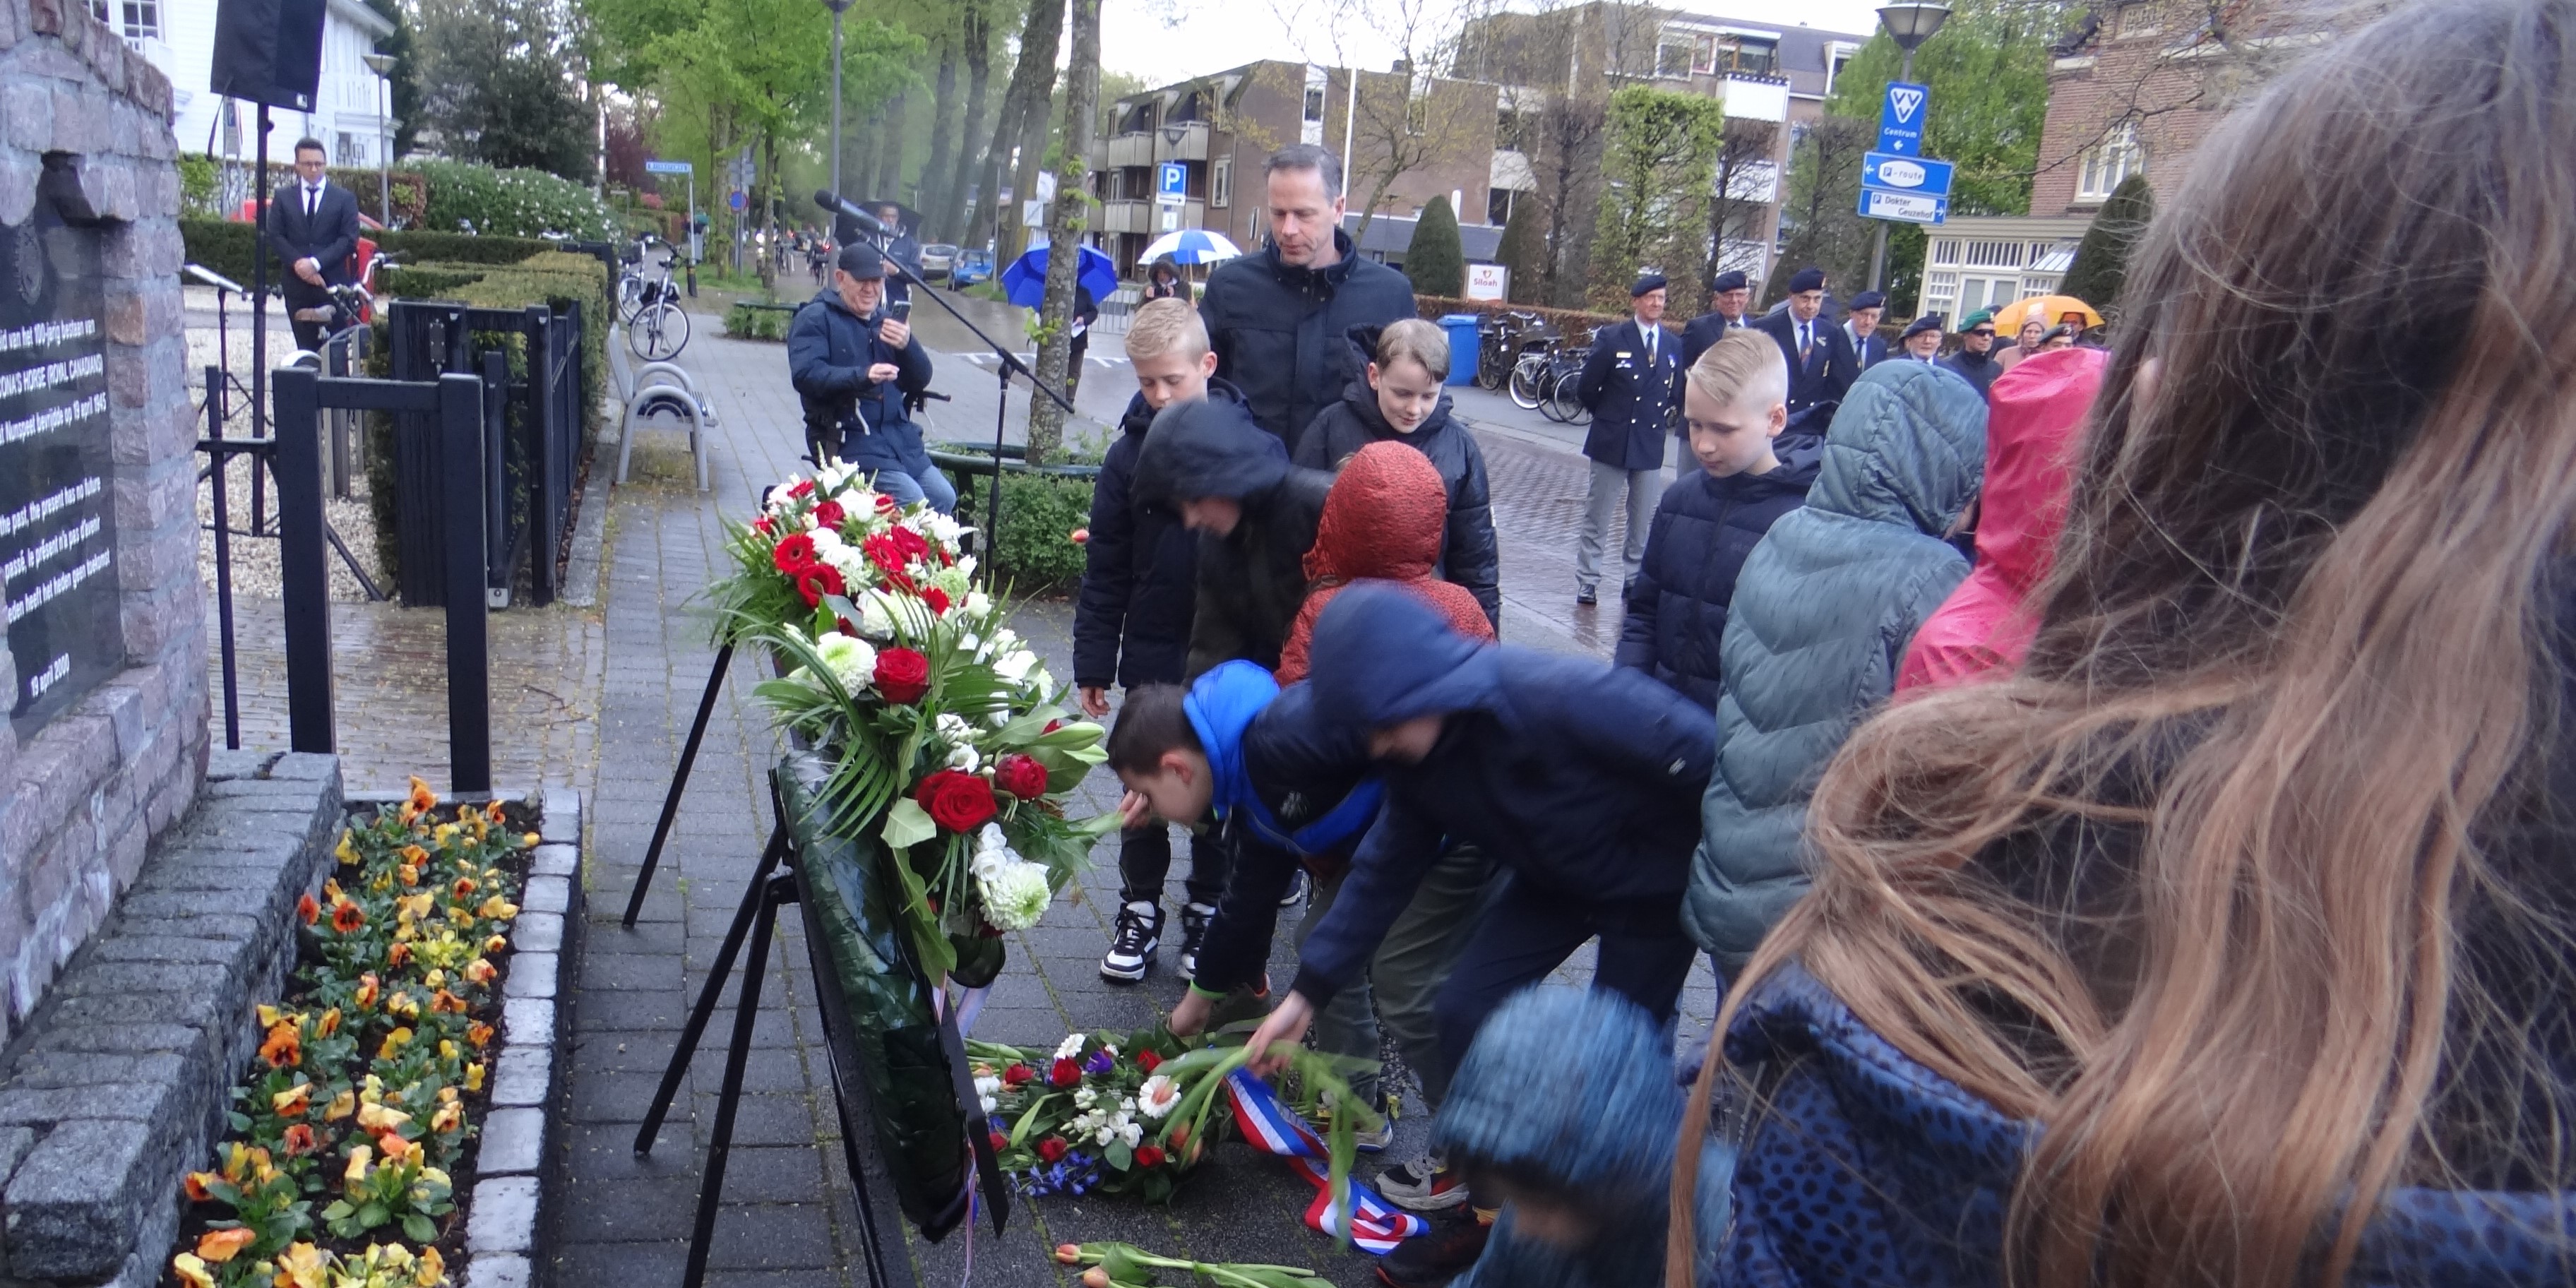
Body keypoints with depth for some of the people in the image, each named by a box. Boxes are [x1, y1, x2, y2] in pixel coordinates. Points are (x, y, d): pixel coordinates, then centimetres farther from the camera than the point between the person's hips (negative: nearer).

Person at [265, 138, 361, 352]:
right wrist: (298, 263, -10)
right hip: (297, 285, 2)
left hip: (332, 286, -2)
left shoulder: (344, 198, 7)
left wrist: (316, 263, -12)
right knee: (306, 348, 1)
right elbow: (275, 236, 6)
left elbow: (349, 239, -2)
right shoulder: (283, 197, 12)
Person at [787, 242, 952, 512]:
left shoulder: (886, 321, 20)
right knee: (911, 500, -23)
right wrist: (862, 376, -31)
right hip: (846, 437, -7)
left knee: (944, 498, -6)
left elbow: (921, 381, 11)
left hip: (897, 432, 7)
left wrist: (908, 345, -10)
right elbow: (805, 375, -18)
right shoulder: (815, 319, -1)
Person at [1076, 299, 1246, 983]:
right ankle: (1140, 910, 28)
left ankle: (1207, 911, 28)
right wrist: (1093, 664, 0)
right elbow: (1105, 569, 0)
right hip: (1152, 655, 2)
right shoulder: (1131, 453, -4)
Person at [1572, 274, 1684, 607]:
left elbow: (1675, 392, 16)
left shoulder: (1673, 346, 5)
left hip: (1651, 444, 3)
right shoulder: (1612, 338, -5)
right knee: (1597, 518, 4)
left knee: (1644, 522, 9)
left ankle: (1634, 581, 19)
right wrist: (1608, 416, 8)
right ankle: (1587, 581, 11)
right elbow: (1586, 389, 0)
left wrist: (1662, 419, 8)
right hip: (1612, 442, -3)